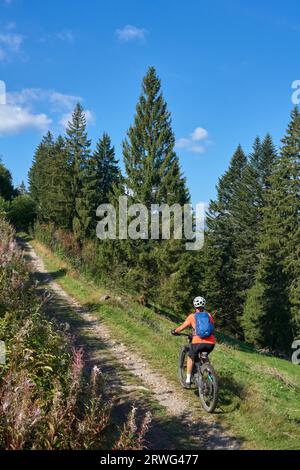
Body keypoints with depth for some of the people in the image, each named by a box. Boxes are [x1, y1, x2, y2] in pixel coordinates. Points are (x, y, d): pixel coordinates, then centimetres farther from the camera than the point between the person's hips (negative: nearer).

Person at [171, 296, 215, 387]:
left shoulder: (192, 316, 8)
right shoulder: (209, 315, 16)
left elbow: (182, 327, 13)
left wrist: (174, 331, 31)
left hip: (198, 342, -3)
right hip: (211, 343, 3)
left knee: (190, 358, 21)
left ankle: (188, 381, 21)